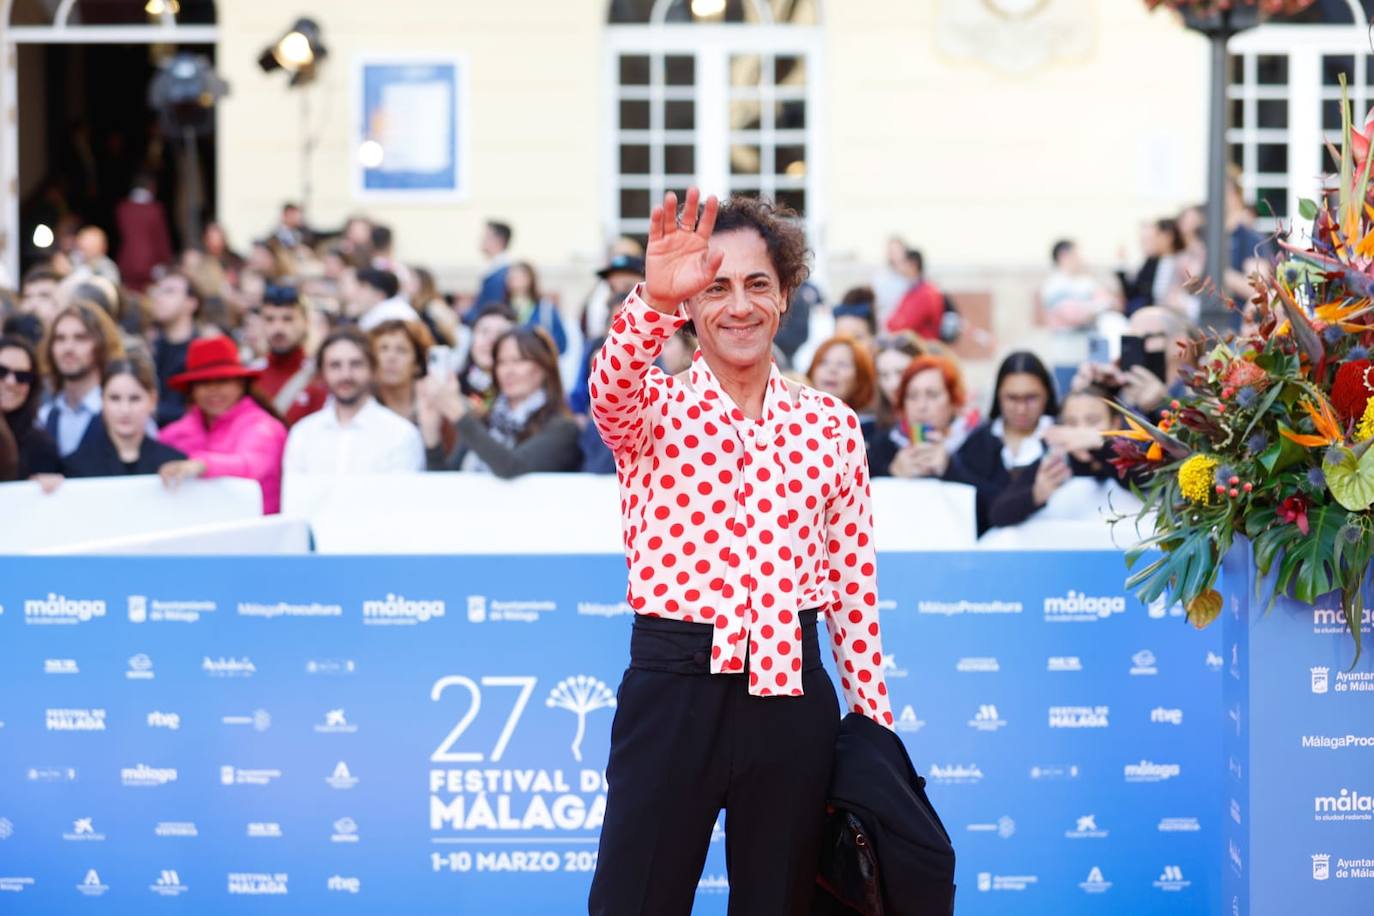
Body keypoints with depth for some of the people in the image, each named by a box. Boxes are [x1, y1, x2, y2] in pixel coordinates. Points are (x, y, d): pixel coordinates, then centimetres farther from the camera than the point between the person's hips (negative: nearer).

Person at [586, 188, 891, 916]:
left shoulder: (830, 423, 8)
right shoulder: (652, 409, 1)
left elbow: (854, 585, 9)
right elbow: (611, 387, -25)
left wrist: (875, 726, 8)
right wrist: (655, 302, -45)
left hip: (792, 693, 3)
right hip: (674, 689, -3)